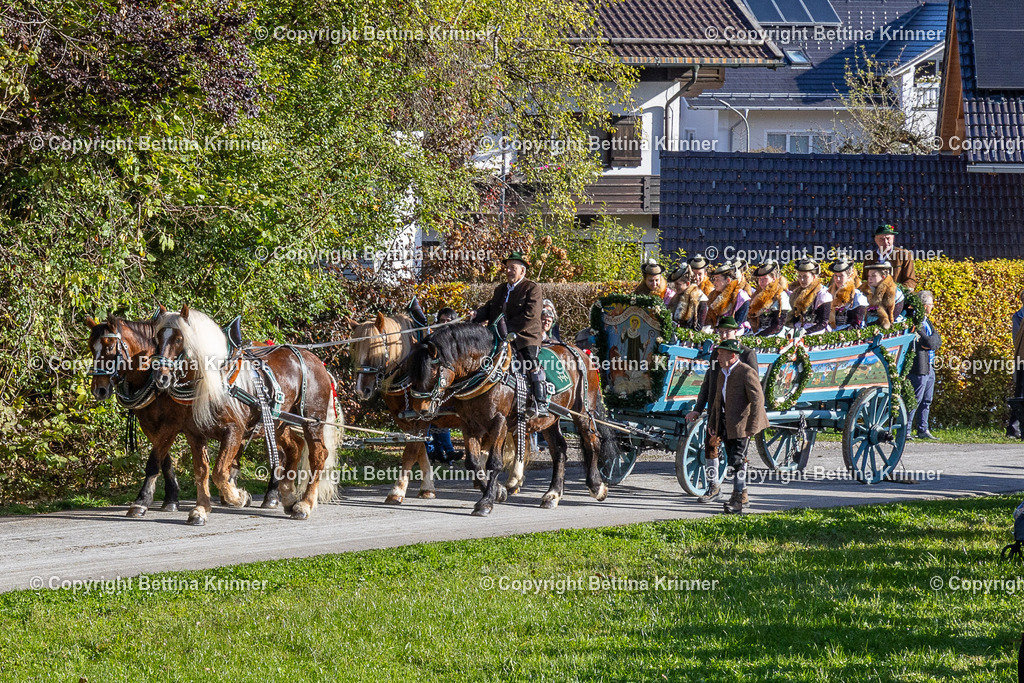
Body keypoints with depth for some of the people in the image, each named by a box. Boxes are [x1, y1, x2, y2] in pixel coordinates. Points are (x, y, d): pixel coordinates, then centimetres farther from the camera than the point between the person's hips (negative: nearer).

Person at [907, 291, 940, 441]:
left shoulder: (926, 321, 17)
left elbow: (937, 341, 9)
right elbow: (928, 342, -21)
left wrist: (930, 342, -9)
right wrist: (931, 341, -3)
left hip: (929, 367, 10)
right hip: (919, 367, -10)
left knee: (926, 401, 14)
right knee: (915, 400, -8)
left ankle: (923, 430, 21)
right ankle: (905, 430, -5)